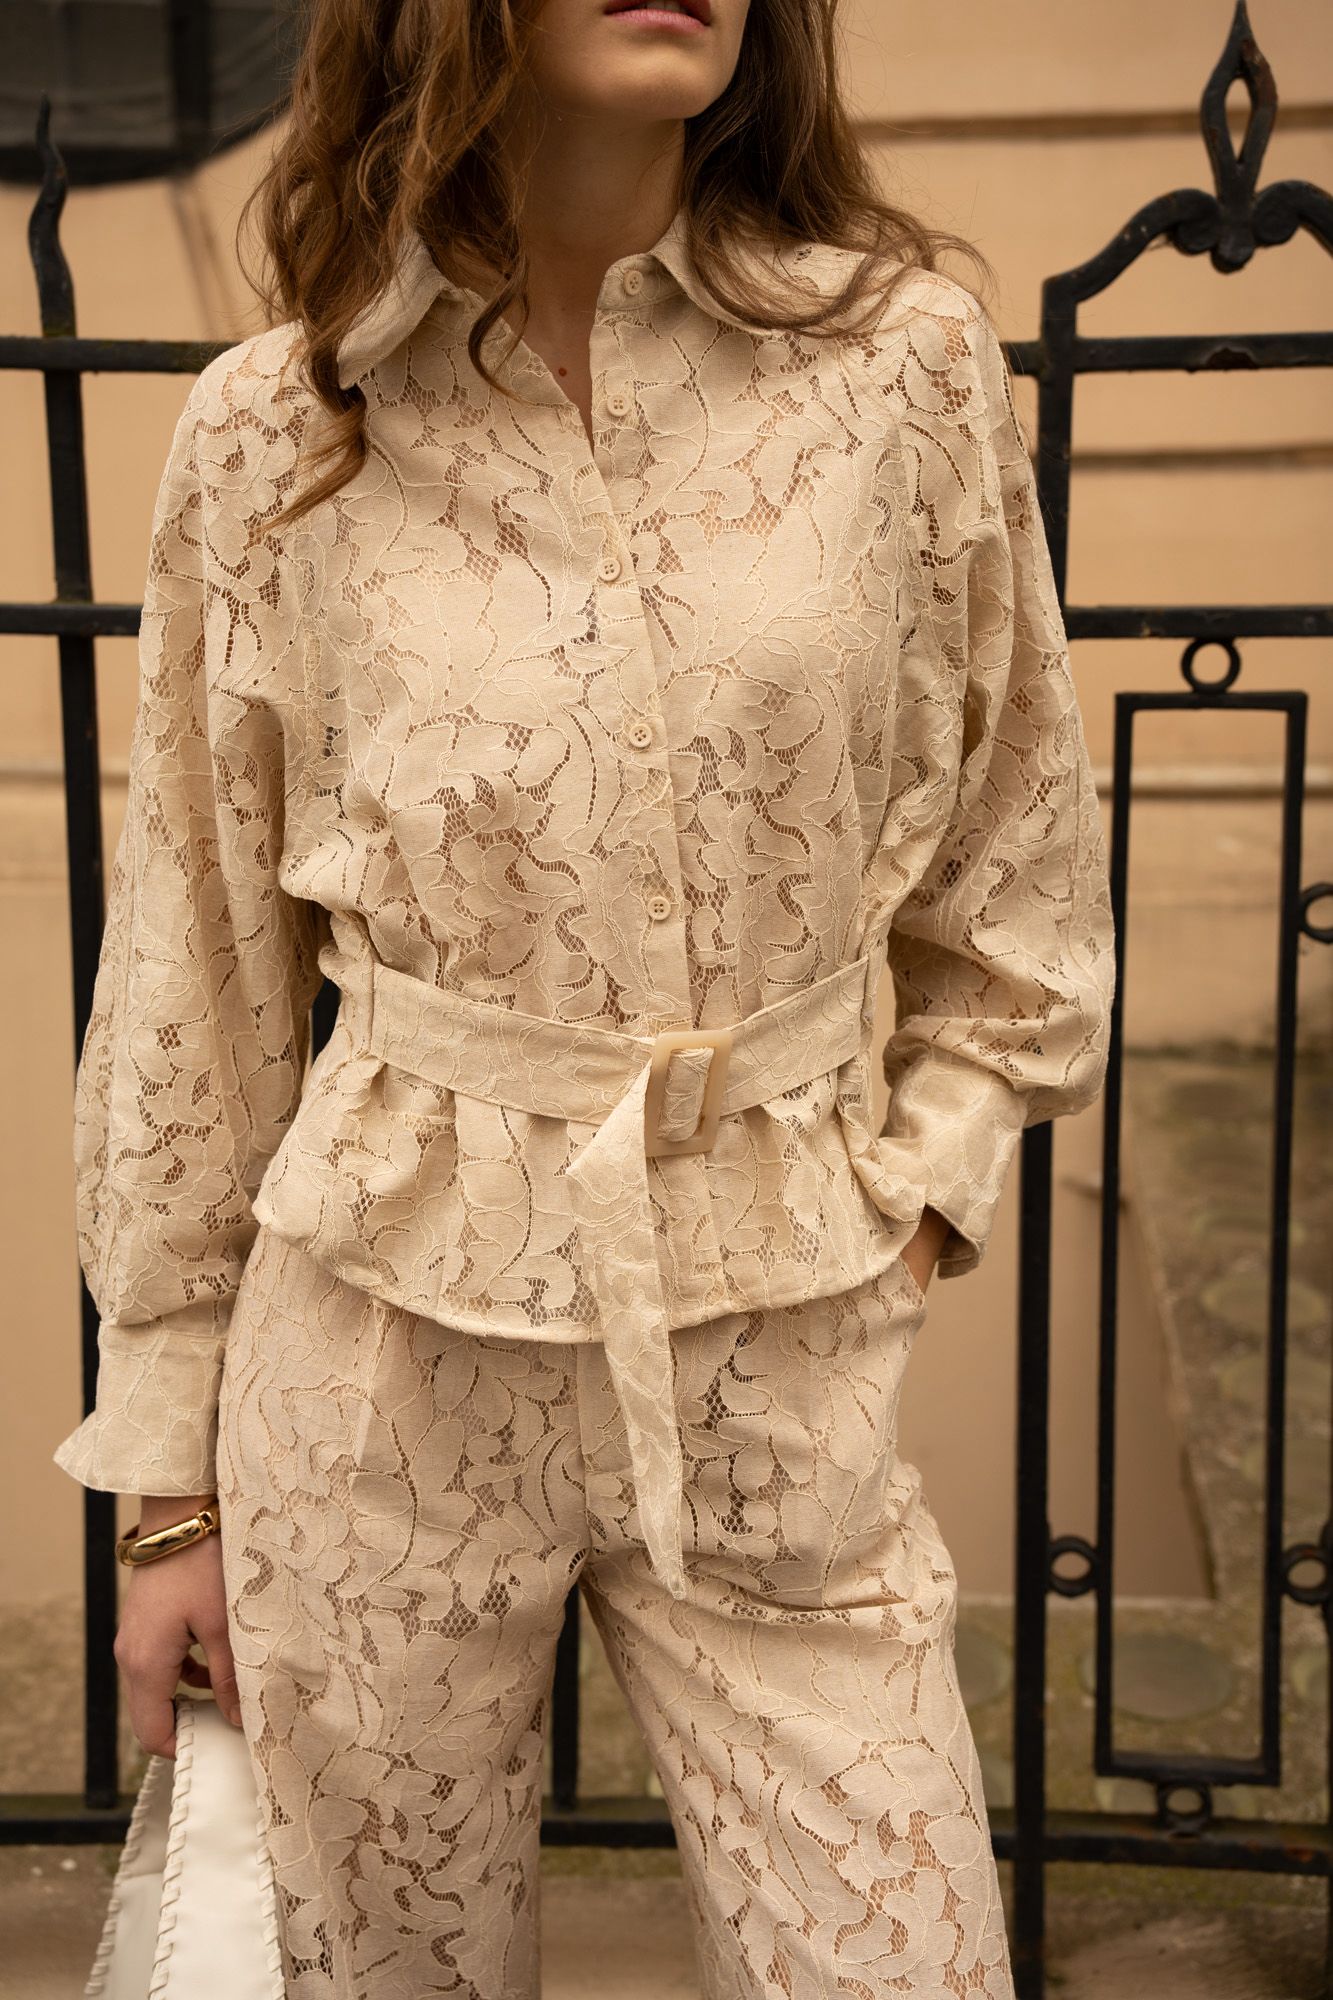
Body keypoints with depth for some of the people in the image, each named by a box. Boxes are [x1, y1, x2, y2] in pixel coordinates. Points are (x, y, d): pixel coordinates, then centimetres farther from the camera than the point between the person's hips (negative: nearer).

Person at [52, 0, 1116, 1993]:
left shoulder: (907, 357, -3)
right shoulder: (273, 432, -4)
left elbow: (1019, 878, 11)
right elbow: (196, 987, 3)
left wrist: (926, 1183, 2)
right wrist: (171, 1479, 6)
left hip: (781, 1361, 1)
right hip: (386, 1355, 0)